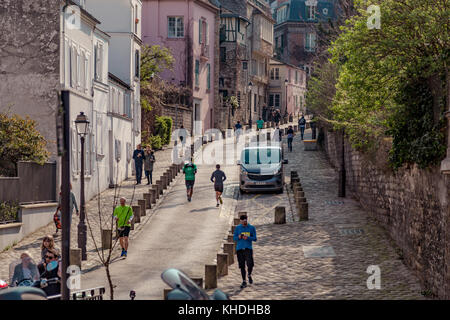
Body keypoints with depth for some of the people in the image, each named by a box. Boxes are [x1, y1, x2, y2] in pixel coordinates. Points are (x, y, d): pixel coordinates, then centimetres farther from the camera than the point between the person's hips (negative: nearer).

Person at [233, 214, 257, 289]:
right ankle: (244, 282, 11)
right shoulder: (237, 228, 6)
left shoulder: (252, 228, 3)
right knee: (242, 266, 1)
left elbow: (254, 238, 1)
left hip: (248, 249, -1)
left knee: (250, 265, -13)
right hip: (239, 249, 1)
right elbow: (234, 238, 8)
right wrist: (238, 237, -14)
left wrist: (247, 238, -17)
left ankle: (249, 275, 19)